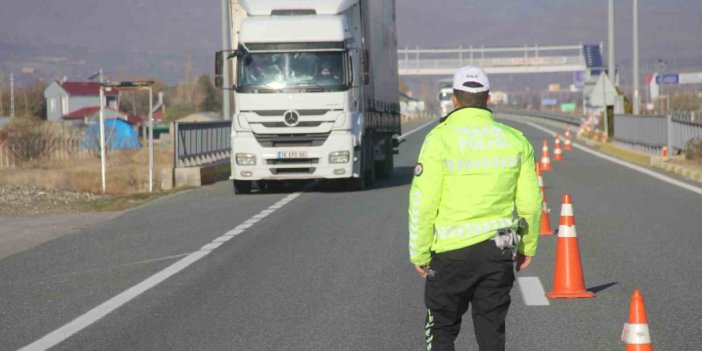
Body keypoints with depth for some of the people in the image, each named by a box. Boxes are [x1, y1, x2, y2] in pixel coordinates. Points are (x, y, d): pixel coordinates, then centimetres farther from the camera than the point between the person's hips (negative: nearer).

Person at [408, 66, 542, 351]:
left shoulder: (439, 139, -9)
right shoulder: (514, 140, 2)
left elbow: (423, 203, -11)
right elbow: (530, 202, 5)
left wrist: (420, 253, -1)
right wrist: (528, 246, 18)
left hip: (451, 251, -3)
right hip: (499, 251, 3)